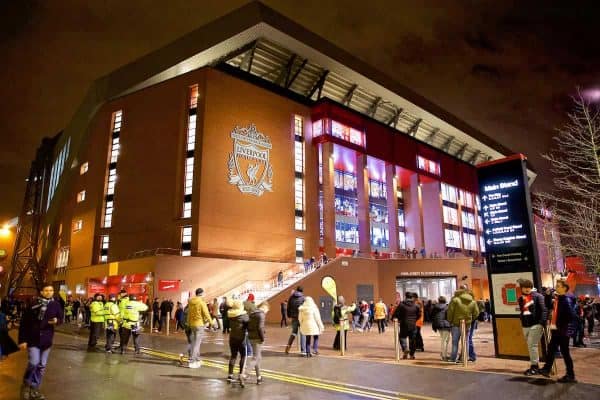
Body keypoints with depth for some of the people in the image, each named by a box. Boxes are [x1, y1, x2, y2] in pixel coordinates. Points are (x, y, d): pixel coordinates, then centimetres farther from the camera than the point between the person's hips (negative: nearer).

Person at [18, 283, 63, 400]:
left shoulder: (56, 305, -3)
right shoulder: (33, 305, -9)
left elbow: (61, 318, 6)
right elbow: (24, 323, -5)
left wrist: (56, 321, -18)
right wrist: (22, 339, -8)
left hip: (46, 340, 3)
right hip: (33, 339, -3)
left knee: (42, 366, 10)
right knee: (33, 363, -10)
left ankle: (34, 389, 25)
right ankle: (26, 385, 18)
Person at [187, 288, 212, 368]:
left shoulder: (191, 302, 6)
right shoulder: (201, 302, -14)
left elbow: (189, 313, 13)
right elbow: (206, 313, -13)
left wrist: (189, 323, 22)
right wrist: (211, 322, -1)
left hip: (192, 324, 7)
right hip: (200, 324, -7)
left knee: (194, 342, 17)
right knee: (197, 343, -3)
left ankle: (197, 360, 27)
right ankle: (192, 362, -4)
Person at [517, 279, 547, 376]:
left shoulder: (538, 296, -7)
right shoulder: (521, 298, 12)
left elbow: (544, 310, -13)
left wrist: (542, 323, -21)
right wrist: (522, 323, 11)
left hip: (536, 324, -6)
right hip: (525, 326, 7)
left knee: (532, 345, -7)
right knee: (530, 346, 12)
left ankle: (534, 366, 4)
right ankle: (534, 365, 22)